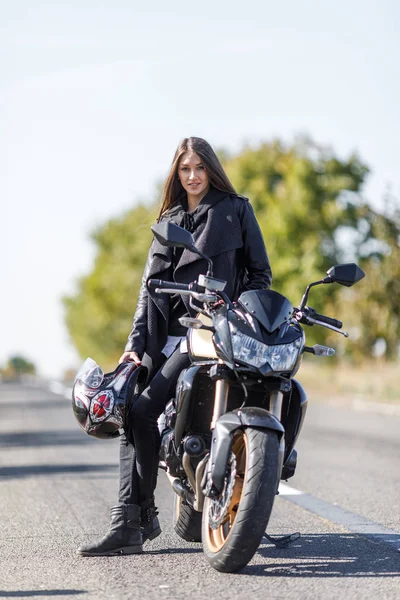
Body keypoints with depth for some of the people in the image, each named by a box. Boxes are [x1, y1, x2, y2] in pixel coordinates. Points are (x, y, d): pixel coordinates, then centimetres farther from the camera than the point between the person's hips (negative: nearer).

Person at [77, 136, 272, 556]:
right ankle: (128, 522, -6)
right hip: (165, 333, 6)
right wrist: (136, 342, 5)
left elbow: (260, 271, 6)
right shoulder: (168, 220, 21)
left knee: (143, 411, -18)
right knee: (128, 410, -7)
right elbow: (149, 286, 16)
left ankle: (140, 516, -8)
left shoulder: (236, 210, 7)